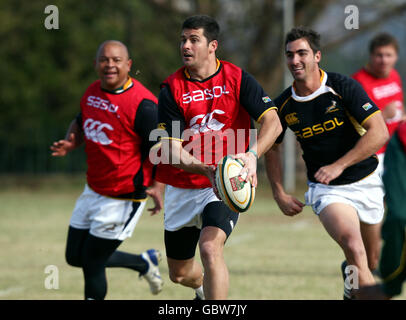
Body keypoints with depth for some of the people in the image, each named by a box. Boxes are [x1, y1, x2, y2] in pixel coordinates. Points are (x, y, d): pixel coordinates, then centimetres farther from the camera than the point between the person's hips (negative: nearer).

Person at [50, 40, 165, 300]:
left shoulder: (143, 104, -20)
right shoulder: (92, 92, 3)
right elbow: (81, 122, 21)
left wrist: (157, 186, -31)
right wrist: (69, 144, 0)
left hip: (124, 198, -8)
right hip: (93, 190, 8)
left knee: (92, 263, -3)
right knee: (75, 257, 16)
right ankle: (145, 263, 32)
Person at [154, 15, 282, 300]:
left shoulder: (238, 78, -6)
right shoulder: (172, 89, -4)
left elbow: (273, 122, -12)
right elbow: (171, 149, -11)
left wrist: (252, 154, -32)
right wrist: (206, 169, -30)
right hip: (182, 188, 3)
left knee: (210, 246, -30)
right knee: (179, 273, 15)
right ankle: (205, 288, 51)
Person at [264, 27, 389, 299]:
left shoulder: (343, 87, -15)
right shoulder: (284, 106, -5)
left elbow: (379, 132, -20)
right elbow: (272, 147, 14)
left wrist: (338, 166, -24)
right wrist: (279, 193, 5)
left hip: (366, 182, 0)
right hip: (325, 190, 0)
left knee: (373, 262, 13)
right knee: (354, 250, -27)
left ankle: (353, 287, 46)